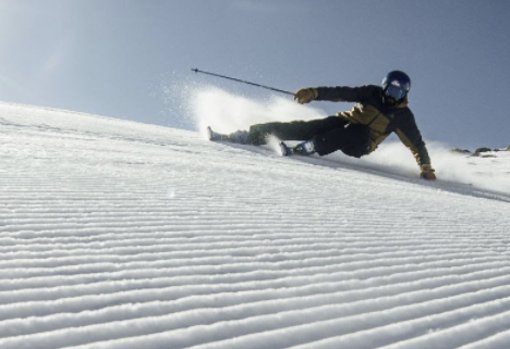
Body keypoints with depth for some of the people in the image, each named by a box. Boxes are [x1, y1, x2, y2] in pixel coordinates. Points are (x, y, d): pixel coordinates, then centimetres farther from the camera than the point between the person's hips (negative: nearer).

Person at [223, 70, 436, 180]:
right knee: (302, 128, -20)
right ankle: (248, 136, -22)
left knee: (360, 131, -39)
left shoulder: (403, 116, 2)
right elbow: (343, 93, -5)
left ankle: (309, 148, -47)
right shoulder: (372, 93, 5)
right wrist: (314, 93, -19)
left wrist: (426, 168, -3)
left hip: (358, 144, -2)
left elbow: (417, 143, 8)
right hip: (342, 122, 2)